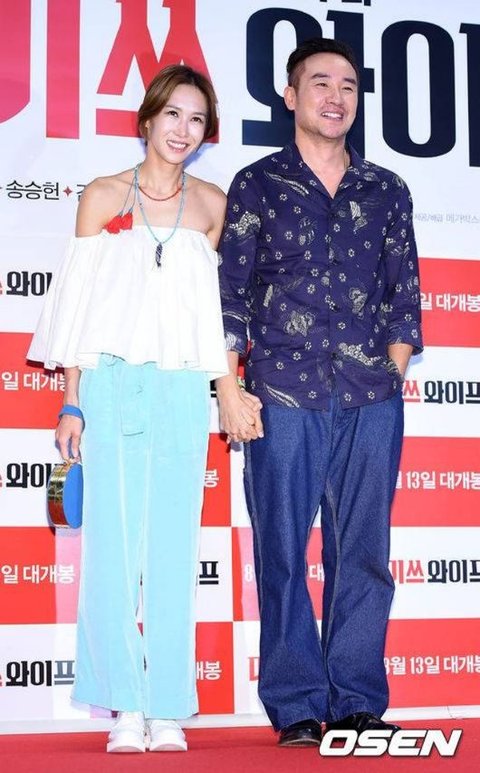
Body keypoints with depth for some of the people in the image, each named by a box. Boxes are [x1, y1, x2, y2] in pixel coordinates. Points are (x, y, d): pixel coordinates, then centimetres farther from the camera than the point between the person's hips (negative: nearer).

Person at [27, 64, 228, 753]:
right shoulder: (103, 197, 6)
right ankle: (126, 708, 3)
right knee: (113, 541, -4)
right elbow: (79, 306, 5)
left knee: (174, 548, 0)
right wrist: (73, 401, 1)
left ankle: (167, 710, 6)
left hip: (182, 391, 1)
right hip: (112, 384, -1)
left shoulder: (212, 204, 11)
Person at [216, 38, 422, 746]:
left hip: (371, 401, 2)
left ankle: (357, 702, 13)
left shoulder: (387, 191, 14)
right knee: (283, 552, 0)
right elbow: (230, 291, 4)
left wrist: (393, 374, 5)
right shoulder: (257, 186, 8)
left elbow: (404, 293, 15)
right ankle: (296, 707, 9)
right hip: (283, 398, -2)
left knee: (363, 553, 4)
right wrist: (229, 387, -3)